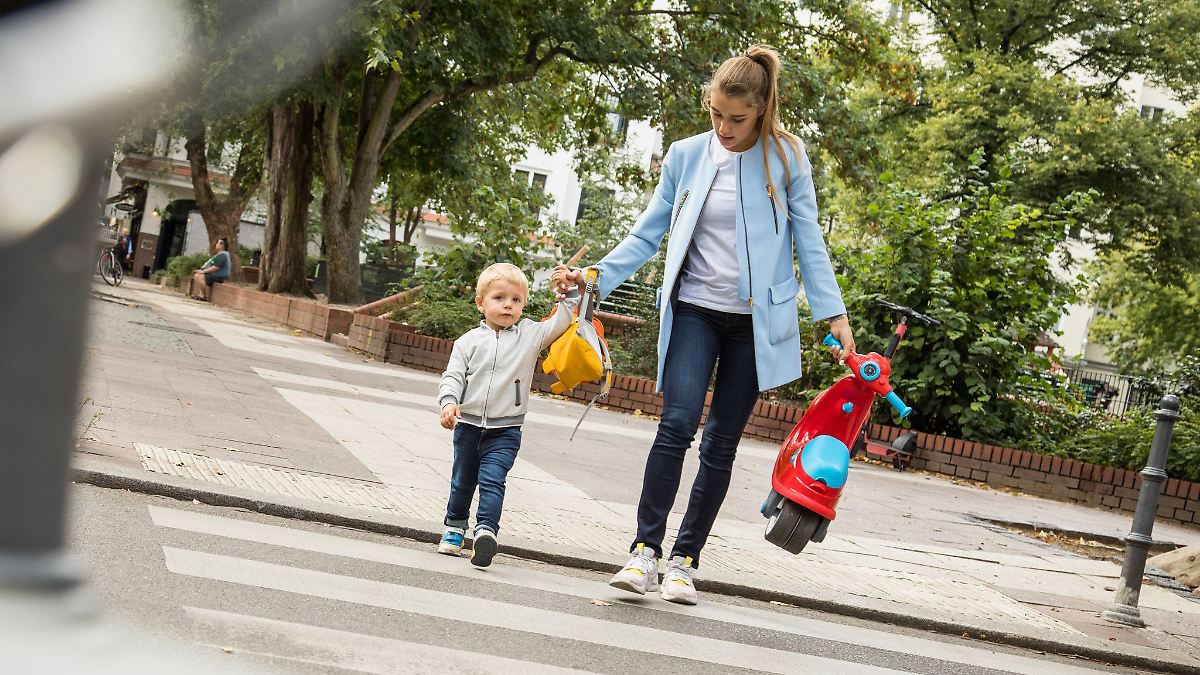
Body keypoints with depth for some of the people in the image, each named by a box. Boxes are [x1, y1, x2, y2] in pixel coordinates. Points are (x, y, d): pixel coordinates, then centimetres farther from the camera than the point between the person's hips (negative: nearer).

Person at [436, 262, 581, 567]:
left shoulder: (530, 334, 2)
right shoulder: (469, 341, 1)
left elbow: (562, 323, 2)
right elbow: (453, 375, -2)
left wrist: (568, 291, -9)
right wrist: (449, 401, -19)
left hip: (505, 430, -2)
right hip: (468, 425, 2)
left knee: (492, 479, -18)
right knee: (462, 481, 16)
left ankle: (486, 531, -25)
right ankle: (455, 528, 34)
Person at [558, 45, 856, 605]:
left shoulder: (786, 158, -2)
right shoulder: (685, 156, 2)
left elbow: (808, 240, 2)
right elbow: (648, 233, 6)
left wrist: (833, 313, -3)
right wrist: (597, 276, -6)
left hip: (754, 320, 0)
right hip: (695, 311, 1)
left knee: (721, 444, 3)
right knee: (677, 424, -16)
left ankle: (685, 559, 11)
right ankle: (645, 549, -12)